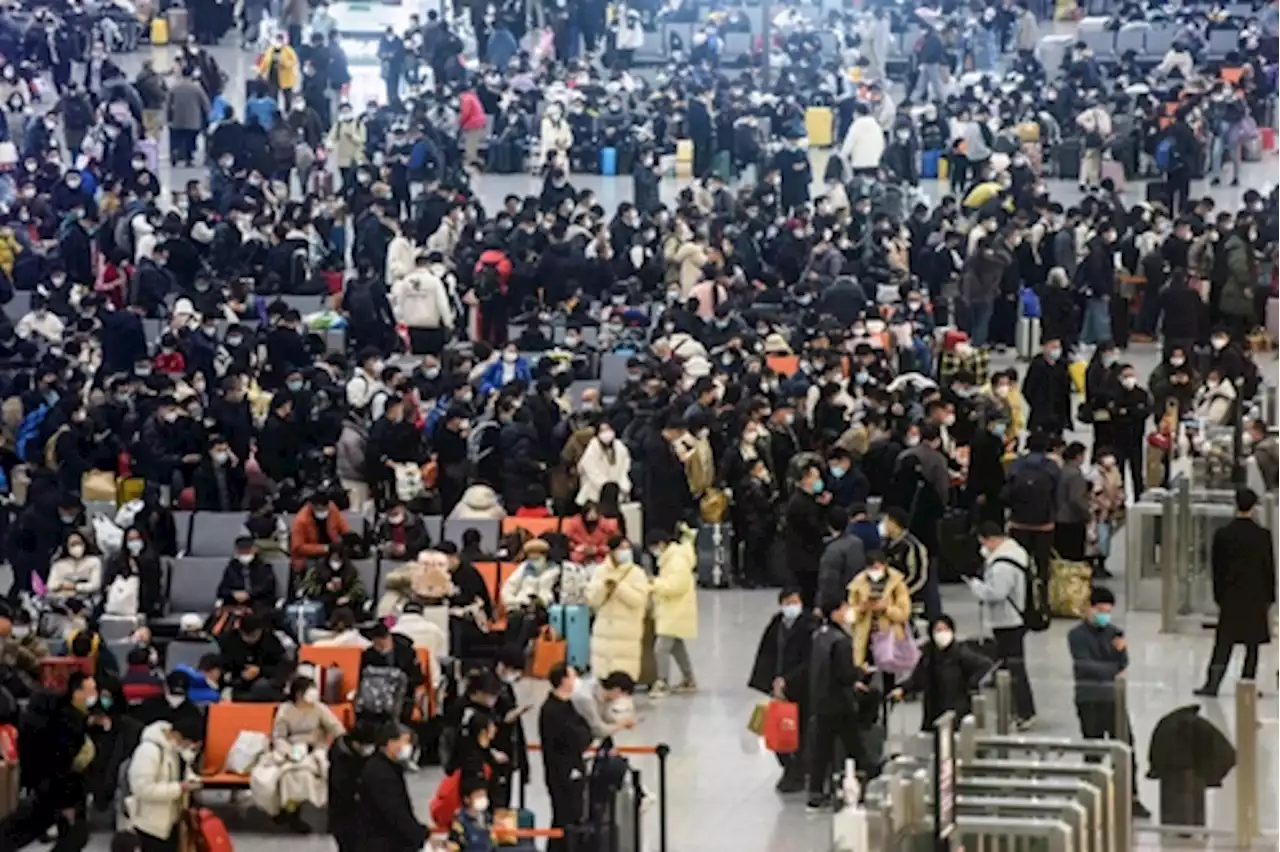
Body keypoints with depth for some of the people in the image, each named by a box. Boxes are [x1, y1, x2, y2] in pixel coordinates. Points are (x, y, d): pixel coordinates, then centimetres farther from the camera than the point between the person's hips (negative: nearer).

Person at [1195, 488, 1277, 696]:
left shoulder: (1222, 534, -4)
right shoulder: (1263, 535, -7)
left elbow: (1216, 568, 2)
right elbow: (1269, 568, -2)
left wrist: (1218, 596, 10)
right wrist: (1269, 597, 7)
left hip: (1230, 596, 1)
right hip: (1256, 597, -1)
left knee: (1223, 643, 4)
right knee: (1253, 645, 7)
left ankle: (1212, 684, -6)